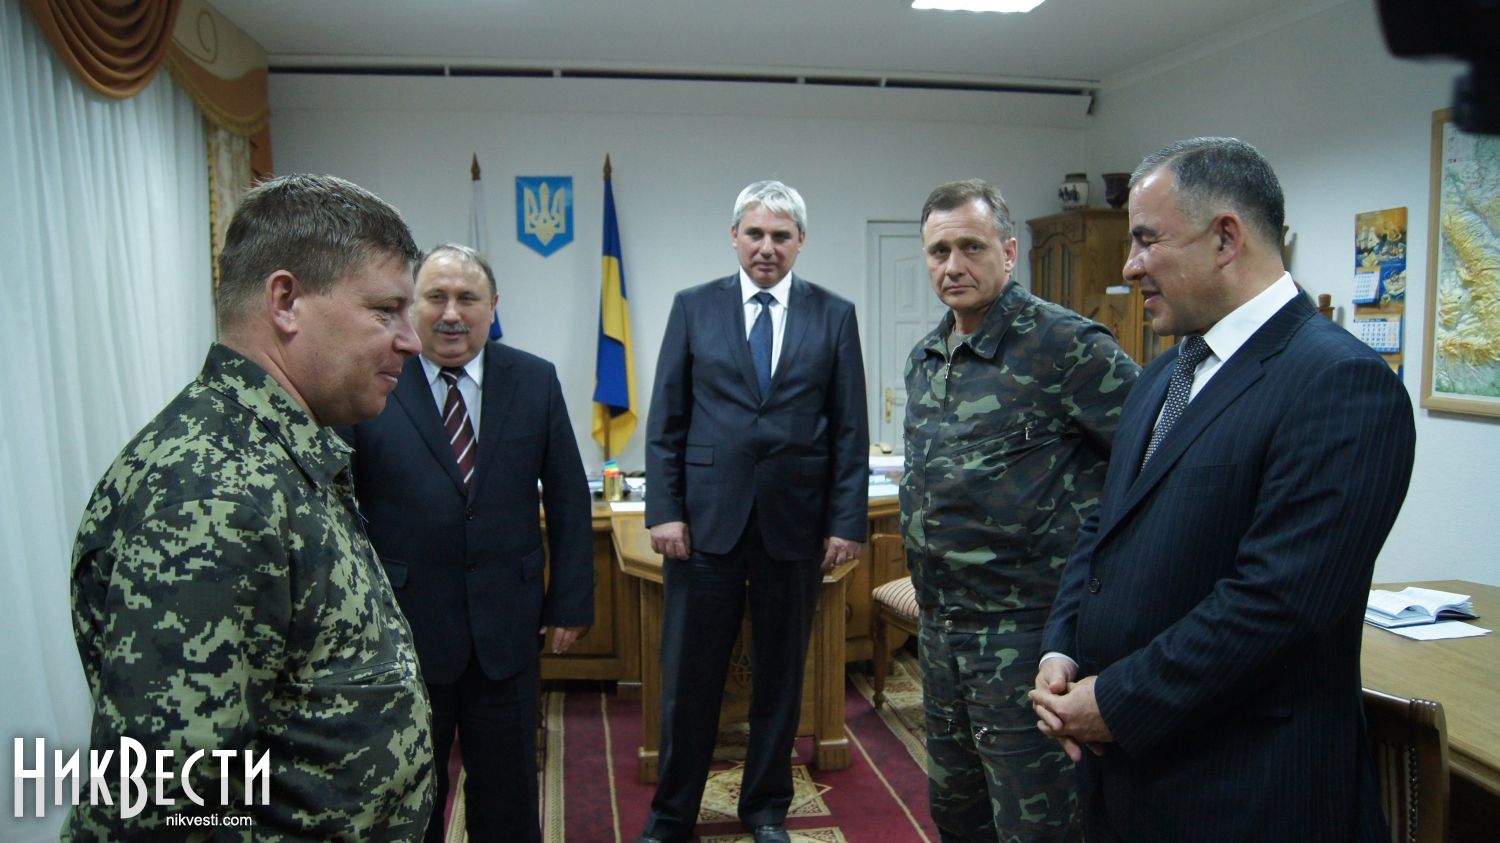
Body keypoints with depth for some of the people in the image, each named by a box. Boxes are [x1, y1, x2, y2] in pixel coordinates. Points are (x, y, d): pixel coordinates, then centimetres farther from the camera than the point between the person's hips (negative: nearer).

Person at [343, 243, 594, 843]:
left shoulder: (535, 381, -1)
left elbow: (568, 497, 2)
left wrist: (571, 600, 0)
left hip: (507, 627, 2)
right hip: (402, 628, -1)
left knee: (508, 795, 18)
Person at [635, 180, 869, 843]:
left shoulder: (835, 316, 4)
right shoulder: (693, 308, 4)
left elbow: (850, 431, 3)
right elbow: (665, 422, 2)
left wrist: (847, 521, -2)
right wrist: (663, 510, -5)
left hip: (795, 524, 1)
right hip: (707, 517, 0)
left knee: (780, 676, 13)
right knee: (688, 677, 7)